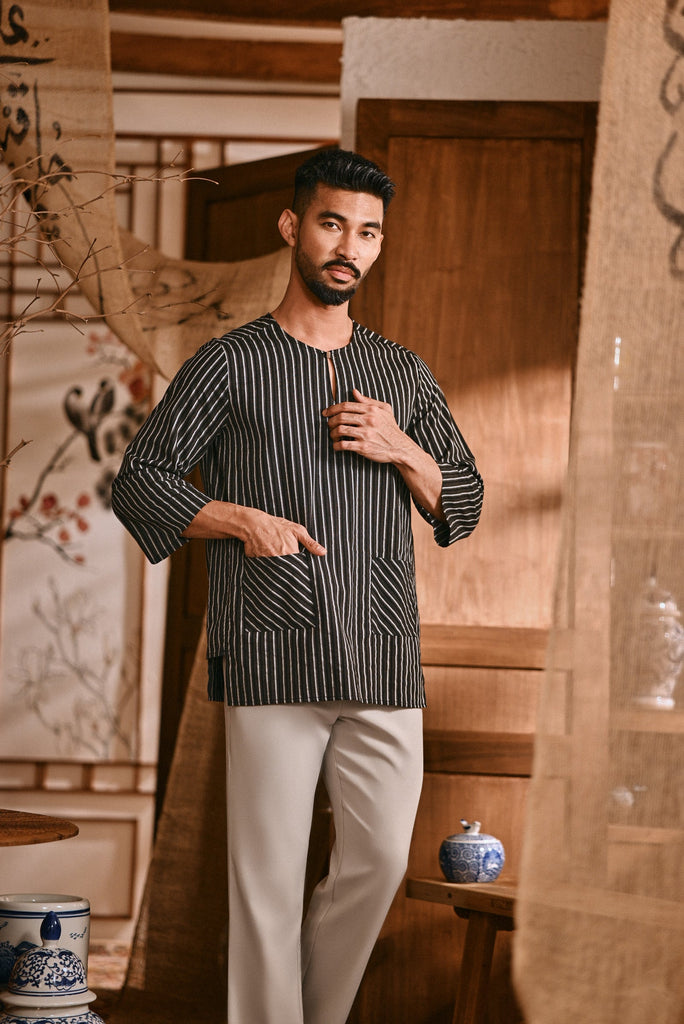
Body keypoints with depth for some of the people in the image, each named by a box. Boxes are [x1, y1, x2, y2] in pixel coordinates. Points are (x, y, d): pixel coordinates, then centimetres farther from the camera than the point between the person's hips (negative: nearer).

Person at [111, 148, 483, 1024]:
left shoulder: (403, 375, 15)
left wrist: (402, 451, -2)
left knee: (378, 860, 4)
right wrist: (245, 519, -12)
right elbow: (139, 483, 3)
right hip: (272, 659, -4)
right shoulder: (228, 365, 3)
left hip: (383, 658, 4)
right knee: (269, 875, -2)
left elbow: (464, 506, 18)